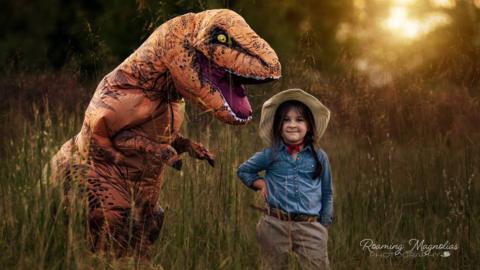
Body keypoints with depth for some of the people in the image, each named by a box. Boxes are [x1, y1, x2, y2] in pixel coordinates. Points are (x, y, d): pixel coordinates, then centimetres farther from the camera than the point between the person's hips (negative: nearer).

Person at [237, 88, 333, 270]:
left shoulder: (319, 157, 4)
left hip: (309, 227, 0)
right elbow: (244, 170, 19)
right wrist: (260, 183, 1)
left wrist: (324, 225, 10)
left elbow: (327, 193, 13)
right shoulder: (271, 155, 3)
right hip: (275, 225, 0)